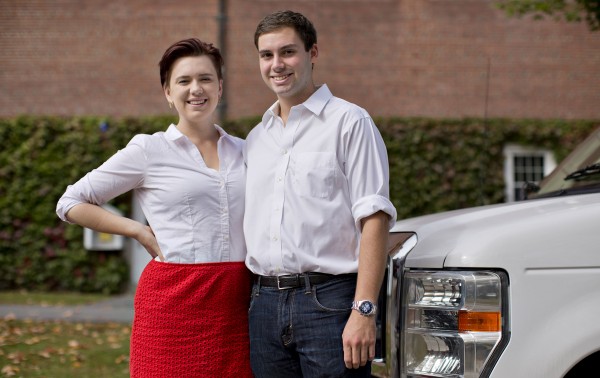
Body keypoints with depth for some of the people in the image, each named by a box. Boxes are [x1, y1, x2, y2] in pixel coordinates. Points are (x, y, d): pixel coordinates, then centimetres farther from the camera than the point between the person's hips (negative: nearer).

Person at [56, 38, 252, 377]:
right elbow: (71, 203, 4)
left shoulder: (243, 151, 12)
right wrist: (141, 231, -3)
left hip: (237, 301, 4)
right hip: (174, 298, -3)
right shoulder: (149, 151, 1)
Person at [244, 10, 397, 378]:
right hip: (265, 303, 6)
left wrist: (364, 310, -17)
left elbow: (374, 219, -9)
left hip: (329, 301, -5)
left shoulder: (349, 122, -1)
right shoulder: (256, 137, 17)